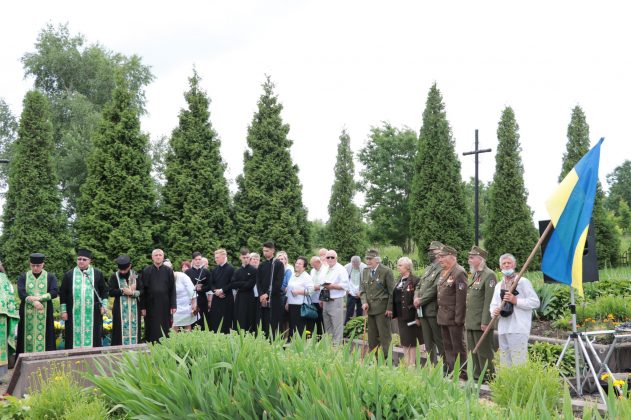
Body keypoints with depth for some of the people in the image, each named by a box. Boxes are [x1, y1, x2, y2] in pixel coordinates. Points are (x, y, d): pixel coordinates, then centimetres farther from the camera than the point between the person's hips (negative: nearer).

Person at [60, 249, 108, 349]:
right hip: (74, 313, 0)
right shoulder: (69, 274, 7)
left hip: (93, 313, 0)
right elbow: (63, 294, 7)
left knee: (93, 336, 2)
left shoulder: (97, 273, 6)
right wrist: (63, 310, 2)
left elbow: (104, 291, 9)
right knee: (75, 336, 1)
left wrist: (104, 305, 0)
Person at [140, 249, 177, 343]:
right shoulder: (146, 271, 2)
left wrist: (173, 305, -4)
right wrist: (142, 307, -3)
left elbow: (172, 289, 2)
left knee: (165, 331, 4)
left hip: (165, 305, 0)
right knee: (152, 331, 3)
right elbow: (142, 290, 2)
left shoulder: (168, 271, 3)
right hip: (151, 306, 0)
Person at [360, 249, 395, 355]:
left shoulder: (386, 271, -7)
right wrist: (364, 302, -3)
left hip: (382, 309, -6)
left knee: (384, 335, -4)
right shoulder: (365, 271, 11)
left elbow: (391, 291, -7)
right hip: (370, 309, 6)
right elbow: (362, 289, 14)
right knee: (372, 336, 10)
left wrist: (389, 308, -11)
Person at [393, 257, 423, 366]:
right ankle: (406, 364, 21)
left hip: (411, 316, -7)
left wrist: (417, 316, -19)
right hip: (401, 316, 7)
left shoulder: (415, 280, -12)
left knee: (411, 342, 1)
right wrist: (395, 314, 9)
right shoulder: (399, 281, 12)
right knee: (404, 342, 13)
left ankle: (412, 364, 9)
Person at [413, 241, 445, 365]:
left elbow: (435, 289, -19)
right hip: (423, 311, 8)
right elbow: (419, 286, 18)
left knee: (439, 341, -3)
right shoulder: (427, 269, 18)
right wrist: (416, 298, -1)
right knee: (428, 342, 12)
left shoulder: (442, 269, -11)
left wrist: (421, 300, -13)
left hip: (434, 310, -8)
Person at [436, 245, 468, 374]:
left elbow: (461, 298, -19)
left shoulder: (459, 273, -15)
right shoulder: (443, 272, 13)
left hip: (453, 317, -9)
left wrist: (458, 318, -21)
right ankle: (449, 370, 24)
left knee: (458, 346, 0)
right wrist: (440, 313, 15)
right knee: (447, 345, 15)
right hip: (443, 316, 9)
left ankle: (461, 372, 7)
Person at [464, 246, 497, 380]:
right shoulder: (474, 275, 17)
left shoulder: (489, 275, -12)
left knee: (484, 353, -2)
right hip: (471, 322, 9)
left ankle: (489, 377, 7)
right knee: (473, 351, 15)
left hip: (481, 323, -9)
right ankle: (477, 375, 24)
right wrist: (466, 319, 18)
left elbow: (489, 300, -18)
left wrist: (485, 322, -21)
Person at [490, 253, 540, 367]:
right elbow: (493, 304, 22)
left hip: (518, 329, -7)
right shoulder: (498, 286, 20)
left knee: (518, 362, -10)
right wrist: (494, 311, -1)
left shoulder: (523, 282, 0)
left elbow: (535, 302, -6)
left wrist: (516, 301, -14)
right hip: (503, 329, 7)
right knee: (505, 363, 12)